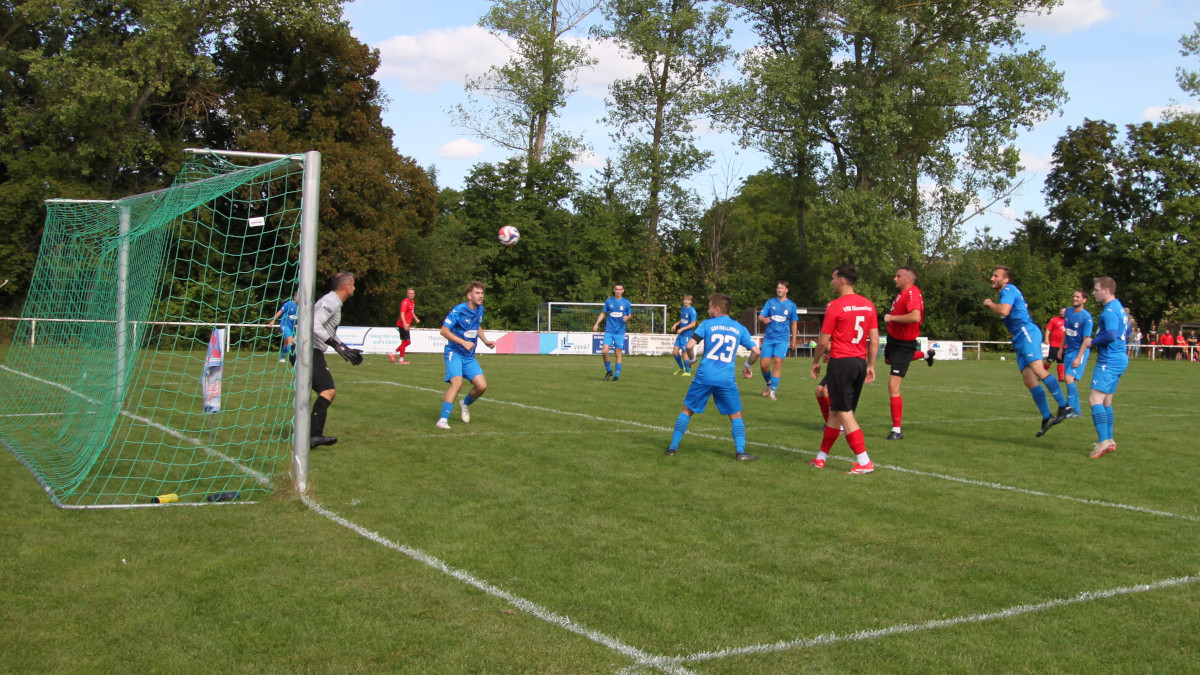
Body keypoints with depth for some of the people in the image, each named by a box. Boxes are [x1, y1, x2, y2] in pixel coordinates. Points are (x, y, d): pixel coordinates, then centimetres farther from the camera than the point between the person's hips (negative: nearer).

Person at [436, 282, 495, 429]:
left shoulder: (480, 310, 7)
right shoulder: (458, 310, -16)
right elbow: (444, 330, -16)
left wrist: (486, 341, 10)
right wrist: (463, 342, -22)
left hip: (469, 356, 7)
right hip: (454, 353, -7)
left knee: (482, 386, -3)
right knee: (457, 382, -26)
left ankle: (465, 404, 28)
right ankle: (443, 420, -23)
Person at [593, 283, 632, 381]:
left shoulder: (627, 303, 5)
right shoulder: (608, 301, 8)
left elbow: (629, 316, 12)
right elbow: (603, 313, 17)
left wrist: (627, 318, -11)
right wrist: (597, 324, 7)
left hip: (620, 332, -1)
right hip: (609, 331, 1)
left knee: (618, 354, -2)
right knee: (604, 351, -11)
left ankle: (617, 375, 9)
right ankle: (609, 371, 9)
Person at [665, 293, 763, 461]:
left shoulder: (707, 324, 4)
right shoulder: (740, 328, 10)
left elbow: (690, 345, -4)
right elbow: (756, 351, 7)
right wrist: (748, 365, 25)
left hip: (704, 376, -1)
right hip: (727, 379, 1)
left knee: (687, 410, 15)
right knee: (736, 415, 13)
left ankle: (673, 447, 15)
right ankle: (740, 452, -2)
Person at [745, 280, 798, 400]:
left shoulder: (791, 305, 6)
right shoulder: (770, 302, 6)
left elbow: (793, 324, 14)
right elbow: (760, 316, 1)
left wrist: (793, 340, 13)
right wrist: (764, 319, -22)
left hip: (782, 339, -1)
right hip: (768, 338, 1)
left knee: (777, 363, -12)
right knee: (764, 364, -2)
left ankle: (772, 391, -6)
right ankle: (769, 383, 27)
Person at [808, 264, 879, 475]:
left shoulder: (835, 306, -12)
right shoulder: (868, 305, 7)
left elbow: (823, 341, -9)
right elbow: (874, 339, 9)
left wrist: (816, 361, 7)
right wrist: (871, 366, 16)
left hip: (841, 362, -7)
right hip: (860, 362, 7)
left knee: (845, 413, -1)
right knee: (835, 411, 15)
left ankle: (864, 462, -5)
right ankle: (821, 457, 24)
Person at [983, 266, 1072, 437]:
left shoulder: (1008, 289, -3)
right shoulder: (1008, 292, 27)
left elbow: (1003, 311, -20)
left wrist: (990, 304, -4)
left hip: (1027, 332, -10)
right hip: (1019, 339, 10)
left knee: (1037, 368, -26)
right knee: (1029, 379, 1)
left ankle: (1064, 405, -27)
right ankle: (1047, 418, 2)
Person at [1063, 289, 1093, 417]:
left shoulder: (1086, 317, -15)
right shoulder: (1068, 312, 6)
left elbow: (1086, 340, -16)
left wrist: (1078, 358, -20)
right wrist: (1061, 348, 19)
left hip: (1080, 351, -7)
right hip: (1069, 350, 7)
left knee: (1069, 378, -18)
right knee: (1069, 380, 7)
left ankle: (1071, 408, -11)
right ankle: (1075, 411, 14)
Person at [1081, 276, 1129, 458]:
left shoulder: (1109, 311, -16)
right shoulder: (1119, 307, 17)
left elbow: (1111, 334, -28)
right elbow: (1126, 331, 29)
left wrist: (1092, 342, -13)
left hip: (1109, 361, -11)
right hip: (1119, 359, 11)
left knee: (1095, 399, -16)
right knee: (1106, 401, 17)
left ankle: (1104, 441, -22)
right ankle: (1109, 440, 22)